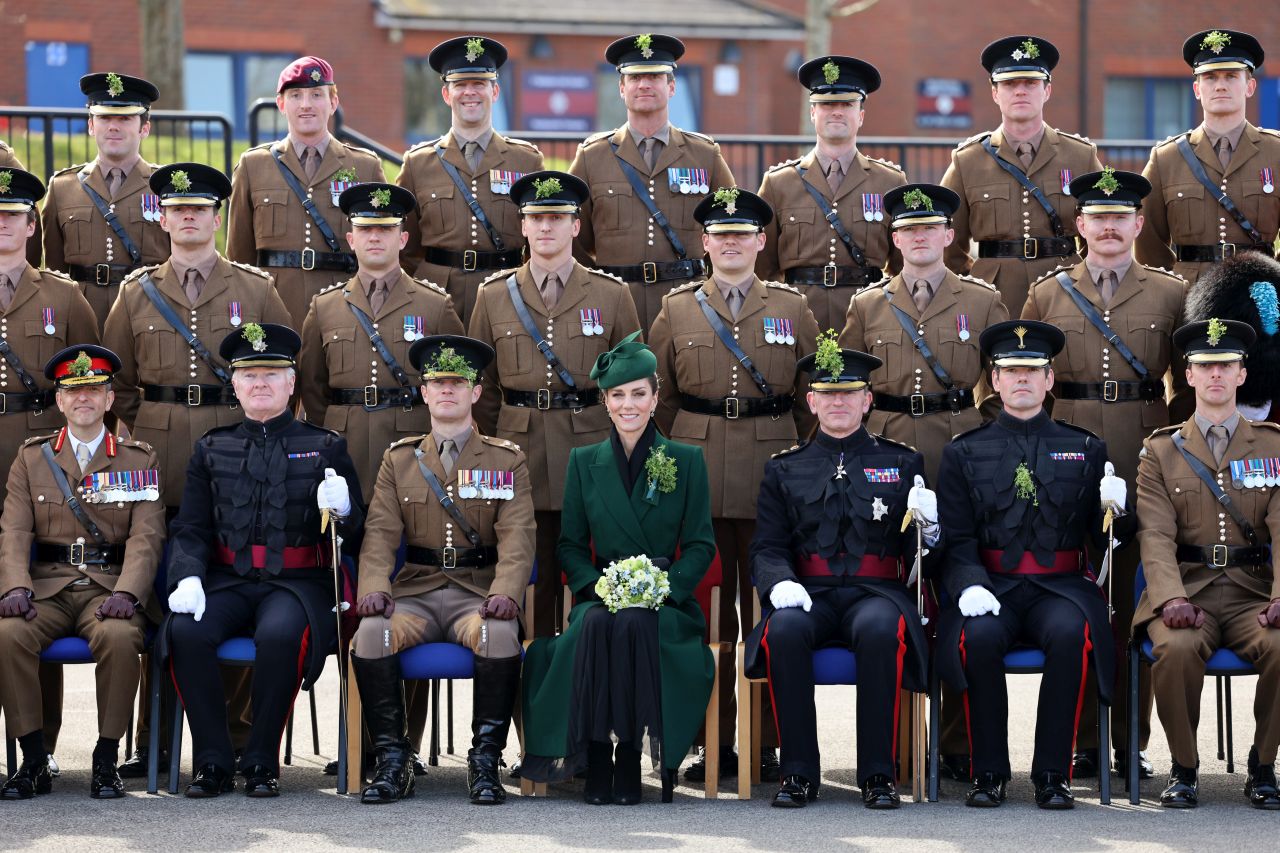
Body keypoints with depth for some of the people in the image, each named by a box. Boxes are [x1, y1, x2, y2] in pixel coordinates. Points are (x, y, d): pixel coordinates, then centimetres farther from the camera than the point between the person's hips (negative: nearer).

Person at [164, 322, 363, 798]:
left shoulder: (325, 448, 9)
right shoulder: (212, 450, 14)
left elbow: (354, 531, 7)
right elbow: (190, 528, 9)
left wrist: (342, 510, -18)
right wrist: (188, 578, -12)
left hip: (296, 582, -2)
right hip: (228, 581, 2)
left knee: (280, 634, -35)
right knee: (185, 631, -29)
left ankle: (262, 763, -20)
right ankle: (213, 763, -18)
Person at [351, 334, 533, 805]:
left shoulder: (507, 460, 8)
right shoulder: (399, 460, 14)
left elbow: (517, 537, -3)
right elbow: (380, 532, 4)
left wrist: (505, 592, -22)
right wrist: (374, 587, -16)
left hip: (478, 592, -2)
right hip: (416, 590, 2)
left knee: (500, 635, -35)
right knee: (372, 633, -30)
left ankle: (485, 762, -23)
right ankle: (392, 762, -19)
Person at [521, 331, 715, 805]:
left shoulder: (687, 461, 7)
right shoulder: (584, 462, 12)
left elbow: (700, 544, 4)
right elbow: (570, 544, 11)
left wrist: (665, 587, -13)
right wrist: (597, 586, -9)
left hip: (665, 598, -1)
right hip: (603, 592, 1)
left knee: (633, 625, -36)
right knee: (595, 625, -34)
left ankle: (631, 757, -29)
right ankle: (596, 759, -30)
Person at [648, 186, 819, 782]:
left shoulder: (793, 309, 10)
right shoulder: (676, 309, 10)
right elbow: (659, 400, 12)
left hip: (772, 473, 0)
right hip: (697, 476, 0)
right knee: (706, 610, 1)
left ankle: (766, 743, 6)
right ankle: (714, 741, 8)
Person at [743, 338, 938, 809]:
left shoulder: (903, 463, 15)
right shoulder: (785, 469, 16)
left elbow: (917, 552, 11)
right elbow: (767, 548, 10)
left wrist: (930, 525, -13)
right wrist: (779, 583, -13)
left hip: (876, 593, -1)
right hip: (810, 594, 1)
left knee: (880, 629, -37)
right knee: (784, 629, -35)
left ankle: (878, 774, -27)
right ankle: (799, 773, -24)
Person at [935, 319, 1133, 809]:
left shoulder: (1086, 450, 12)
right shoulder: (963, 453, 10)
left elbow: (1106, 537, 11)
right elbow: (956, 538, 3)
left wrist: (1115, 509, -13)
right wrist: (969, 585, -17)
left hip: (1060, 587, 0)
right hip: (992, 587, 0)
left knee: (1071, 634, -34)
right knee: (979, 636, -33)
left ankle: (1053, 776, -22)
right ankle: (989, 774, -18)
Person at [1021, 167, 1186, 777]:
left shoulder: (1171, 295, 7)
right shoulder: (1047, 295, 8)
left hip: (1144, 470, 0)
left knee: (1137, 604, 3)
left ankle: (1131, 741, 11)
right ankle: (1082, 742, 8)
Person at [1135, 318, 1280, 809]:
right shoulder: (1160, 452, 10)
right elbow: (1156, 535, -3)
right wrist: (1173, 599, -22)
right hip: (1187, 589, -1)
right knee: (1175, 648, -34)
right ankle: (1184, 768, -11)